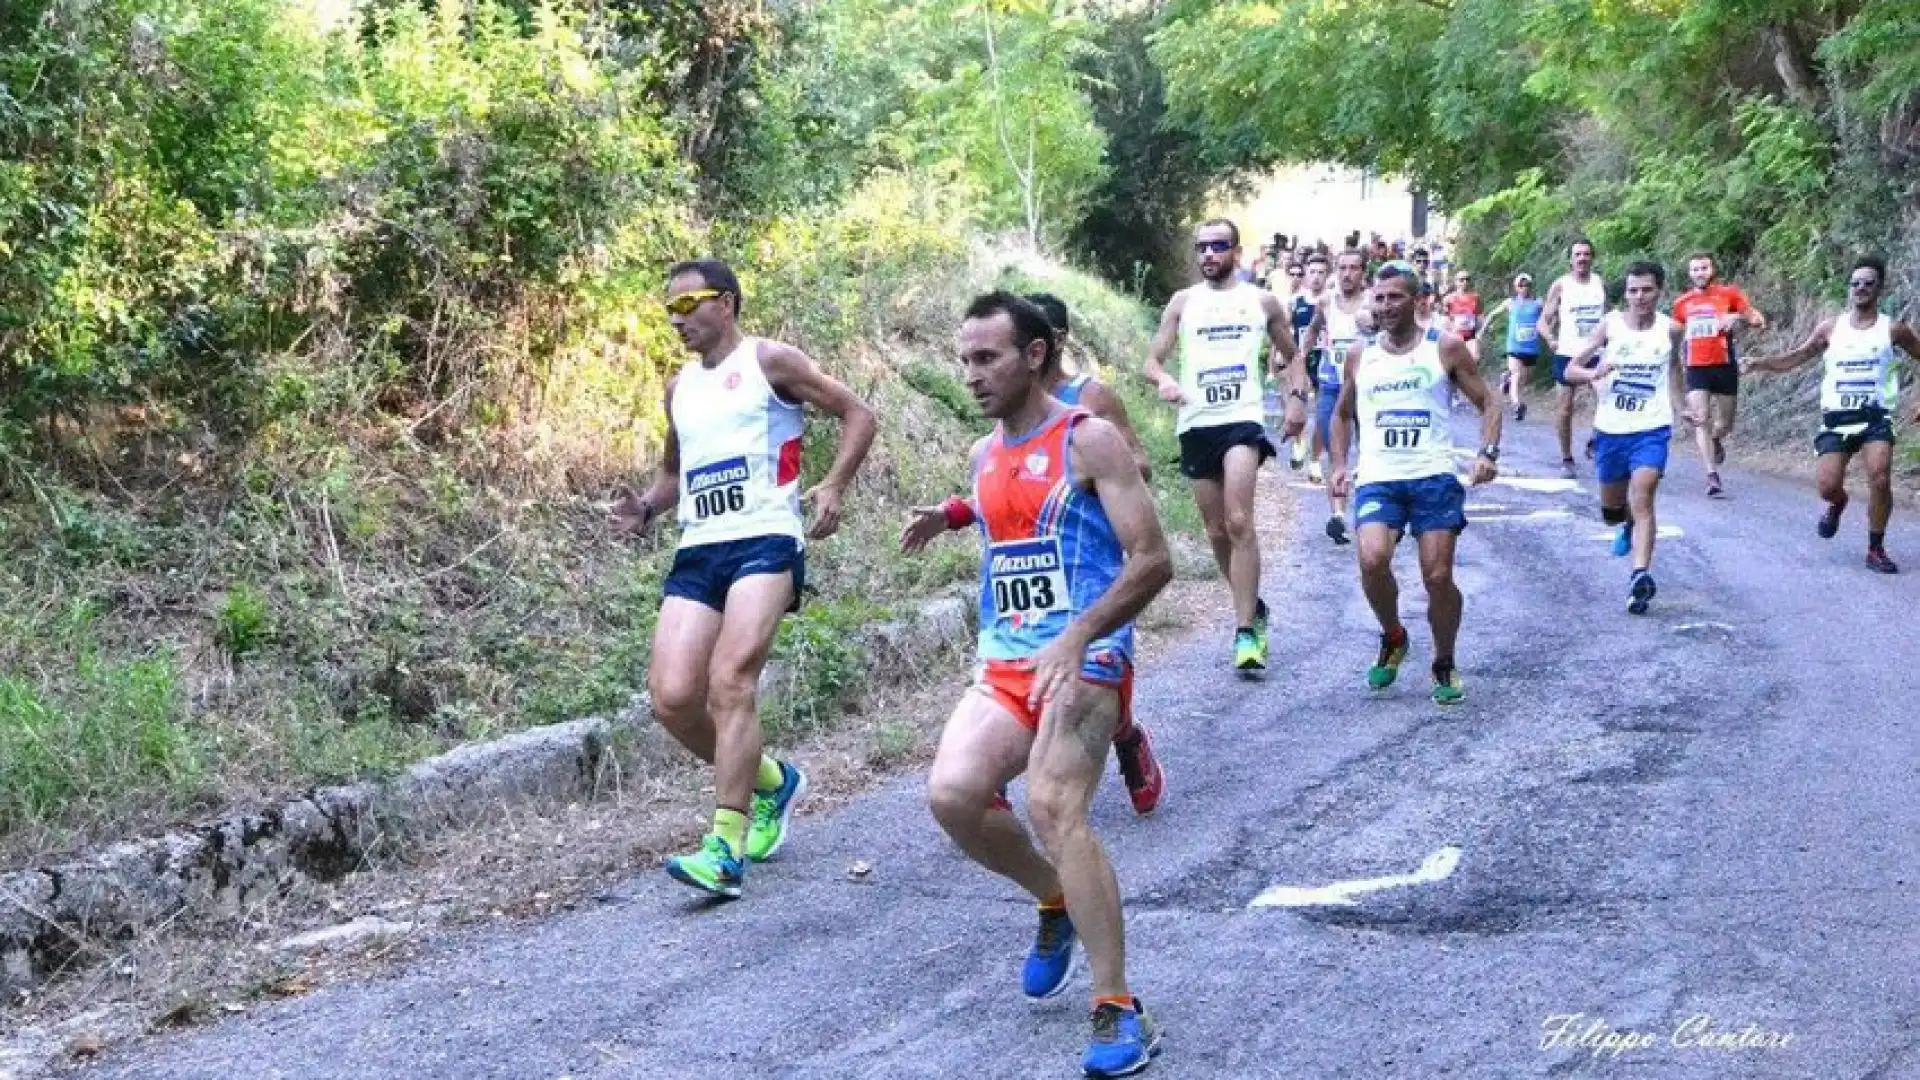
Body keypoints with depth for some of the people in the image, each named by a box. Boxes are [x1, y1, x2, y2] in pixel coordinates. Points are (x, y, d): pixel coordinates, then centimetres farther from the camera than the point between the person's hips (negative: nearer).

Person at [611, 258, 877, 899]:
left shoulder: (769, 361, 3)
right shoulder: (680, 388, 22)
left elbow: (857, 416, 3)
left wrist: (833, 486, -12)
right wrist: (646, 509, 12)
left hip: (765, 540, -6)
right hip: (698, 551, 6)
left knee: (730, 682, -21)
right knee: (671, 697, -8)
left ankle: (725, 851, -22)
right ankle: (771, 780, 20)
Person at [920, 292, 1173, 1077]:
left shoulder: (1090, 439, -7)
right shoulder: (984, 456, 15)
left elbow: (1152, 561, -12)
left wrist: (1075, 639, -24)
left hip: (1086, 662, -6)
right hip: (1004, 667, 6)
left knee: (1053, 807, -24)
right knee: (952, 793, -16)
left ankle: (1118, 1012, -17)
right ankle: (1055, 900, 13)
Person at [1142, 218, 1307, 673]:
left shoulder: (1262, 301, 8)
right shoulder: (1183, 302, 10)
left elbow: (1291, 356, 19)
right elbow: (1152, 361, 7)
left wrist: (1298, 397, 0)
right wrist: (1163, 380, -17)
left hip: (1243, 419, -3)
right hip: (1196, 424, 3)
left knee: (1239, 522, -19)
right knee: (1217, 529, 10)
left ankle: (1245, 630, -20)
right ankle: (1252, 608, 31)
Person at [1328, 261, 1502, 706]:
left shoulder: (1445, 350, 5)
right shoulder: (1360, 359, 13)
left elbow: (1489, 404, 8)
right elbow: (1342, 414, 28)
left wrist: (1488, 453, -8)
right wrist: (1339, 464, 12)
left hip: (1434, 476, -1)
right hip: (1377, 479, 2)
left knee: (1438, 577, -5)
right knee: (1372, 560, -23)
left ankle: (1444, 664, 19)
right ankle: (1392, 637, 6)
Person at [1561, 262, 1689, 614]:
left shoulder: (1670, 329, -2)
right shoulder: (1610, 324, -5)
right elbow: (1570, 370, -5)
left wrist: (1679, 406, 16)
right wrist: (1593, 374, -26)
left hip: (1651, 429, -2)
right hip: (1611, 429, 2)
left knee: (1642, 499, -21)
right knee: (1611, 512, 16)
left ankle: (1640, 576, -29)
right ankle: (1629, 525, 51)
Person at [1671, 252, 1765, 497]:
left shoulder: (1729, 294, 0)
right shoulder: (1682, 302, 10)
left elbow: (1759, 321, -5)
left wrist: (1738, 317, -23)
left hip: (1724, 366, -1)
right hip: (1696, 368, 1)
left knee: (1725, 425, 8)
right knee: (1701, 420, -13)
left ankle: (1715, 441, 44)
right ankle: (1712, 476, -14)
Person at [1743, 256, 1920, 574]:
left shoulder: (1893, 329, -1)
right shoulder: (1830, 327, 4)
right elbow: (1797, 357, 13)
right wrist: (1760, 364, -1)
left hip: (1874, 417, -2)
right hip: (1837, 419, 2)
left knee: (1880, 480, -19)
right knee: (1828, 487, -7)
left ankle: (1876, 550, -2)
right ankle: (1838, 503, 33)